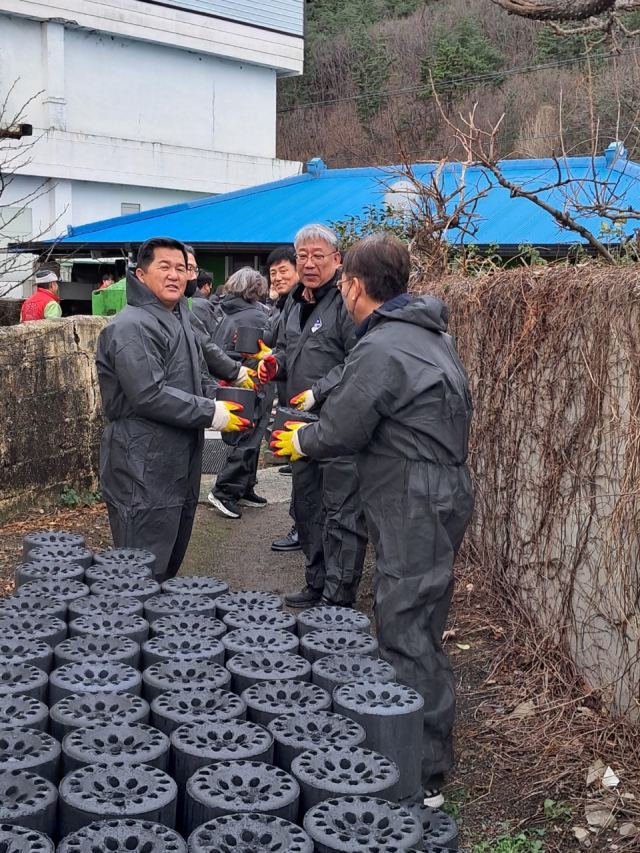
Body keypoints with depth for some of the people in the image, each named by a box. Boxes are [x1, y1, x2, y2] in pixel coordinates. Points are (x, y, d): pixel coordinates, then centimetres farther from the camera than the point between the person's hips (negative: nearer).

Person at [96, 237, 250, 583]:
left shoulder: (179, 319, 16)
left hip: (180, 461, 10)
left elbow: (198, 378, 24)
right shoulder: (132, 327, -17)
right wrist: (211, 414, -19)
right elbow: (149, 395, -25)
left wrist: (220, 402, 3)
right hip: (143, 468, -10)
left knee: (171, 560, 19)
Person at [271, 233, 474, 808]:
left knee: (408, 636, -4)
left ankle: (423, 779, 4)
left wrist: (299, 441, 8)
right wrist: (313, 430, 20)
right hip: (443, 494, 11)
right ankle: (423, 750, 34)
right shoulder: (430, 333, 13)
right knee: (416, 627, 20)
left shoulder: (381, 350, -19)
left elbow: (339, 433, -13)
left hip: (414, 508, -11)